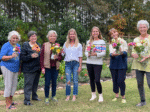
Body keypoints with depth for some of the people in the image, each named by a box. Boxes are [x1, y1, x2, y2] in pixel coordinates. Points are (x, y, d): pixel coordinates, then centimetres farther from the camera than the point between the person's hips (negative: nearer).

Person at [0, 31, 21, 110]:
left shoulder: (18, 46, 11)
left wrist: (20, 67, 16)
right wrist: (11, 56, -32)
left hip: (15, 68, 7)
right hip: (7, 67, -7)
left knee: (14, 85, 11)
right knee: (8, 85, -6)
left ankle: (10, 101, 25)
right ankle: (7, 104, 1)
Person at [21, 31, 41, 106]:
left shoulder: (38, 45, 12)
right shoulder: (25, 45, -6)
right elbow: (22, 57, -11)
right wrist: (31, 56, -23)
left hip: (37, 68, 6)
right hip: (29, 69, -6)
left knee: (35, 83, 15)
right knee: (28, 84, -5)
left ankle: (34, 96, 32)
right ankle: (26, 100, 2)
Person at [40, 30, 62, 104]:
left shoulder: (58, 45, 7)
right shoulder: (45, 45, 0)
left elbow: (60, 57, 7)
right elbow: (41, 57, -2)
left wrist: (57, 57, -16)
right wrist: (42, 67, -8)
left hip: (55, 67, 3)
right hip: (47, 67, -2)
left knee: (54, 82, 9)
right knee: (47, 83, 0)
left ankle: (53, 96, 24)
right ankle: (46, 97, 14)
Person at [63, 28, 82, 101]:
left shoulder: (79, 45, 8)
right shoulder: (65, 44, 14)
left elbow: (80, 56, 5)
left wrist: (80, 66, -1)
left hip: (76, 63, -1)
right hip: (68, 63, 1)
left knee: (75, 81, 1)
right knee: (68, 81, -4)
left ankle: (74, 96, 11)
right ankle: (68, 96, 7)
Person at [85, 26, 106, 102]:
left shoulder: (102, 42, 0)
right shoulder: (89, 42, 10)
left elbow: (104, 53, -6)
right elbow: (86, 51, 8)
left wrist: (96, 54, -22)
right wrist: (88, 54, -14)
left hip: (98, 63, -4)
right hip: (89, 63, 4)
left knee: (97, 80, -10)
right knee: (91, 79, 11)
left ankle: (100, 95, 8)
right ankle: (93, 94, 26)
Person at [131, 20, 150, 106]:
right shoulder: (136, 39, 11)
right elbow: (133, 51, 12)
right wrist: (134, 54, -11)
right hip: (138, 64, 4)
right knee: (140, 83, 9)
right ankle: (143, 101, 24)